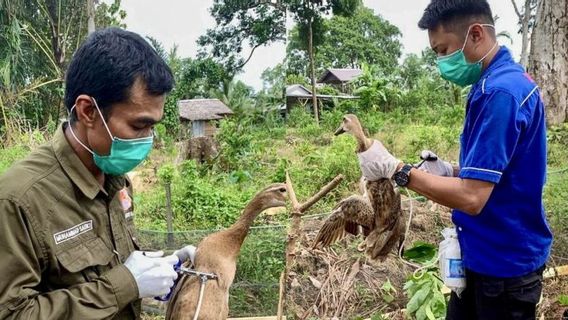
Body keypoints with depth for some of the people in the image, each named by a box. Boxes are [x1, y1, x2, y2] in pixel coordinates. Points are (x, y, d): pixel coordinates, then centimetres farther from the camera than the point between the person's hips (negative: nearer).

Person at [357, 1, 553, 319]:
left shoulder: (500, 92, -26)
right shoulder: (501, 81, 7)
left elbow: (471, 198, -29)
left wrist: (395, 168, -23)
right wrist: (451, 171, -1)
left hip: (504, 262, -9)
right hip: (485, 253, 9)